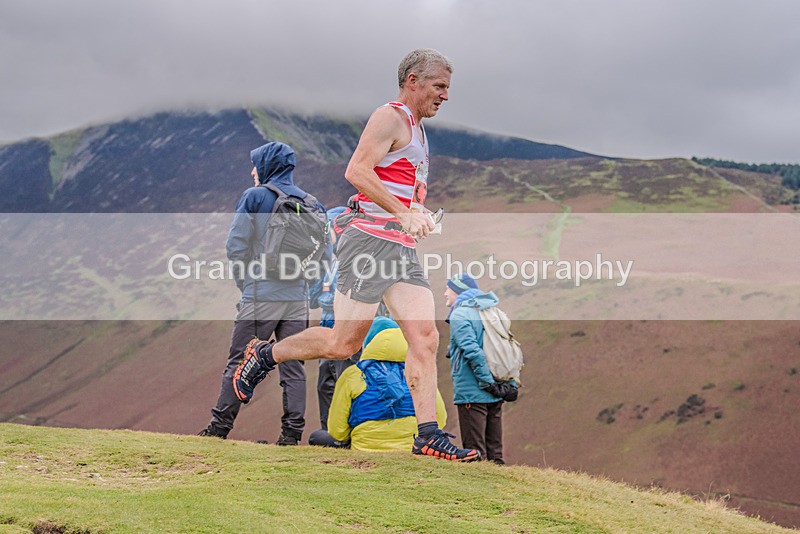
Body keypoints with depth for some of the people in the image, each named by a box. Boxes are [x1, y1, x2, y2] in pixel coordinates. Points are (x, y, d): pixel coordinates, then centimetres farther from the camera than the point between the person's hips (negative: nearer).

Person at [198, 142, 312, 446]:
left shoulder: (255, 197, -2)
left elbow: (235, 246, -7)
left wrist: (245, 281, 4)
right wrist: (303, 279, 13)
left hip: (261, 295, -4)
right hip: (297, 297, 4)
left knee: (240, 361, 3)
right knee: (293, 366, 6)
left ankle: (221, 424, 5)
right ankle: (293, 430, 2)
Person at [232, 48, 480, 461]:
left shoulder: (416, 128, 24)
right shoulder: (390, 118, -6)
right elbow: (356, 171, -20)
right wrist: (403, 213, -27)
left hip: (402, 251, 9)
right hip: (370, 240, -9)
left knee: (425, 339, -5)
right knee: (343, 344, -6)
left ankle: (428, 435, -7)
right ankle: (263, 356, 15)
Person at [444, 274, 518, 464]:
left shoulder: (459, 315, -7)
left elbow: (473, 351, -19)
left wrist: (489, 383, -18)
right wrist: (511, 384, 11)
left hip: (472, 394, -8)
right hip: (495, 397, 8)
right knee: (494, 453, 12)